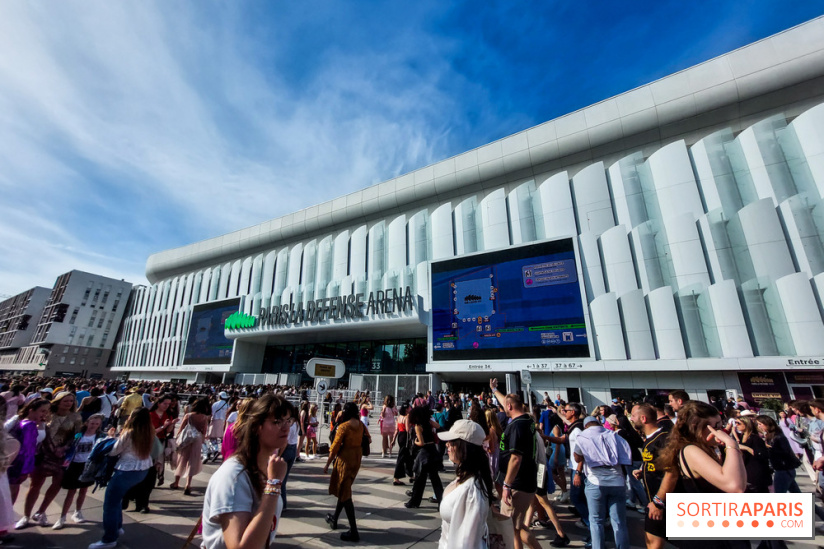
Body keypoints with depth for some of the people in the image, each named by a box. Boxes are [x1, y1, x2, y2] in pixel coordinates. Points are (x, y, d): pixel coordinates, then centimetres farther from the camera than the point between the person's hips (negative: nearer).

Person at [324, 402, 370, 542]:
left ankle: (353, 531, 4)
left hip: (345, 458, -7)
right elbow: (368, 440, 9)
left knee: (345, 493, 3)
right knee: (345, 489, 24)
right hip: (357, 458, 7)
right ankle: (334, 519, 43)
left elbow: (335, 447, -15)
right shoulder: (361, 425, -1)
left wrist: (327, 464, -5)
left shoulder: (343, 426, -18)